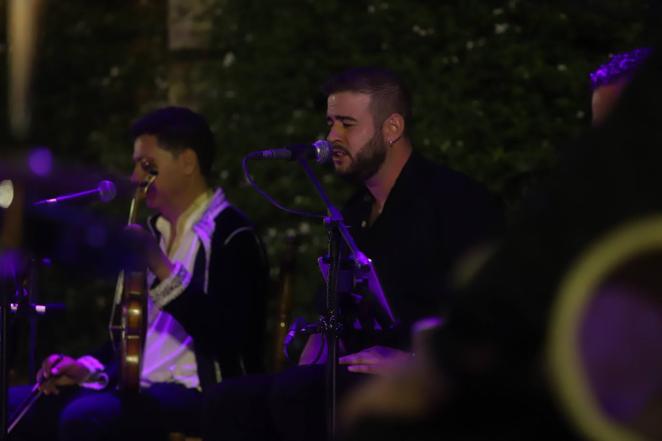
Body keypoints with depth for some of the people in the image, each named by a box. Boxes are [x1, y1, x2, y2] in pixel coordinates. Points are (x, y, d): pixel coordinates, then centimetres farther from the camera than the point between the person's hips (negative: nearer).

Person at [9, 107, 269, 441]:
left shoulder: (232, 236, -7)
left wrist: (160, 267, -22)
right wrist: (90, 369, 5)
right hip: (141, 387, 9)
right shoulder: (155, 231, 20)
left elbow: (226, 338, -20)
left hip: (203, 396, -9)